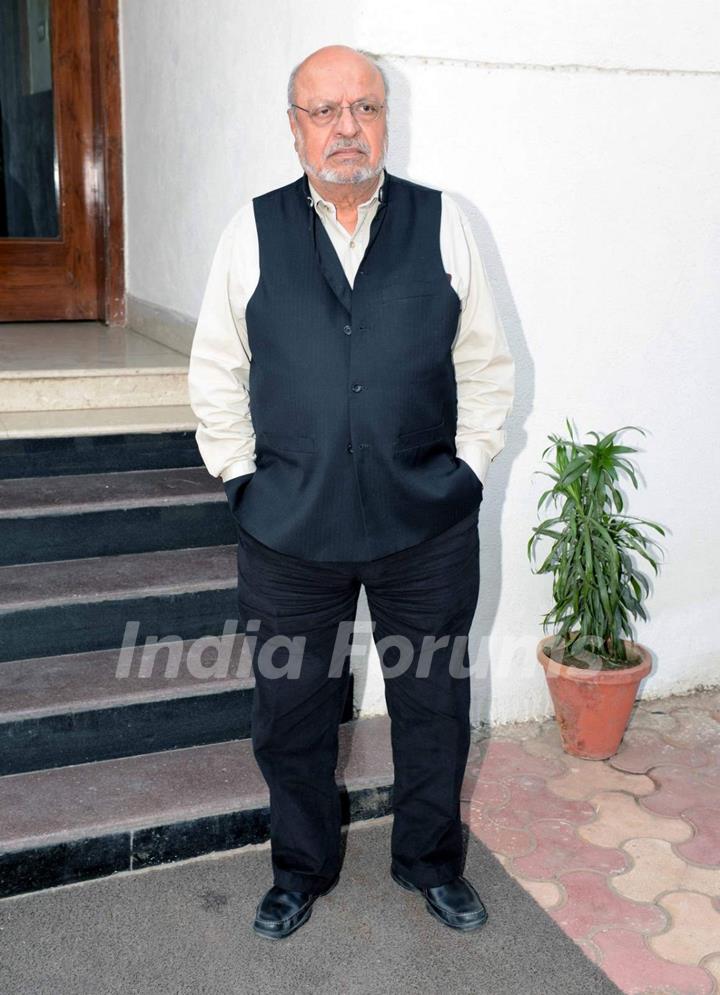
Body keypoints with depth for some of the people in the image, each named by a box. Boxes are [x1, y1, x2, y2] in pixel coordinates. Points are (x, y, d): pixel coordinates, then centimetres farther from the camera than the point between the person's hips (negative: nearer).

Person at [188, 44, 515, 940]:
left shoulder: (443, 224, 1)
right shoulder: (252, 233, 1)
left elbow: (487, 365, 6)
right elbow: (215, 372, 7)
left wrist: (466, 469, 2)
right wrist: (241, 476, 2)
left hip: (428, 527, 1)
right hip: (288, 529, 0)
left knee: (434, 706, 14)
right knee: (290, 713, 14)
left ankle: (430, 862, 39)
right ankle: (301, 869, 39)